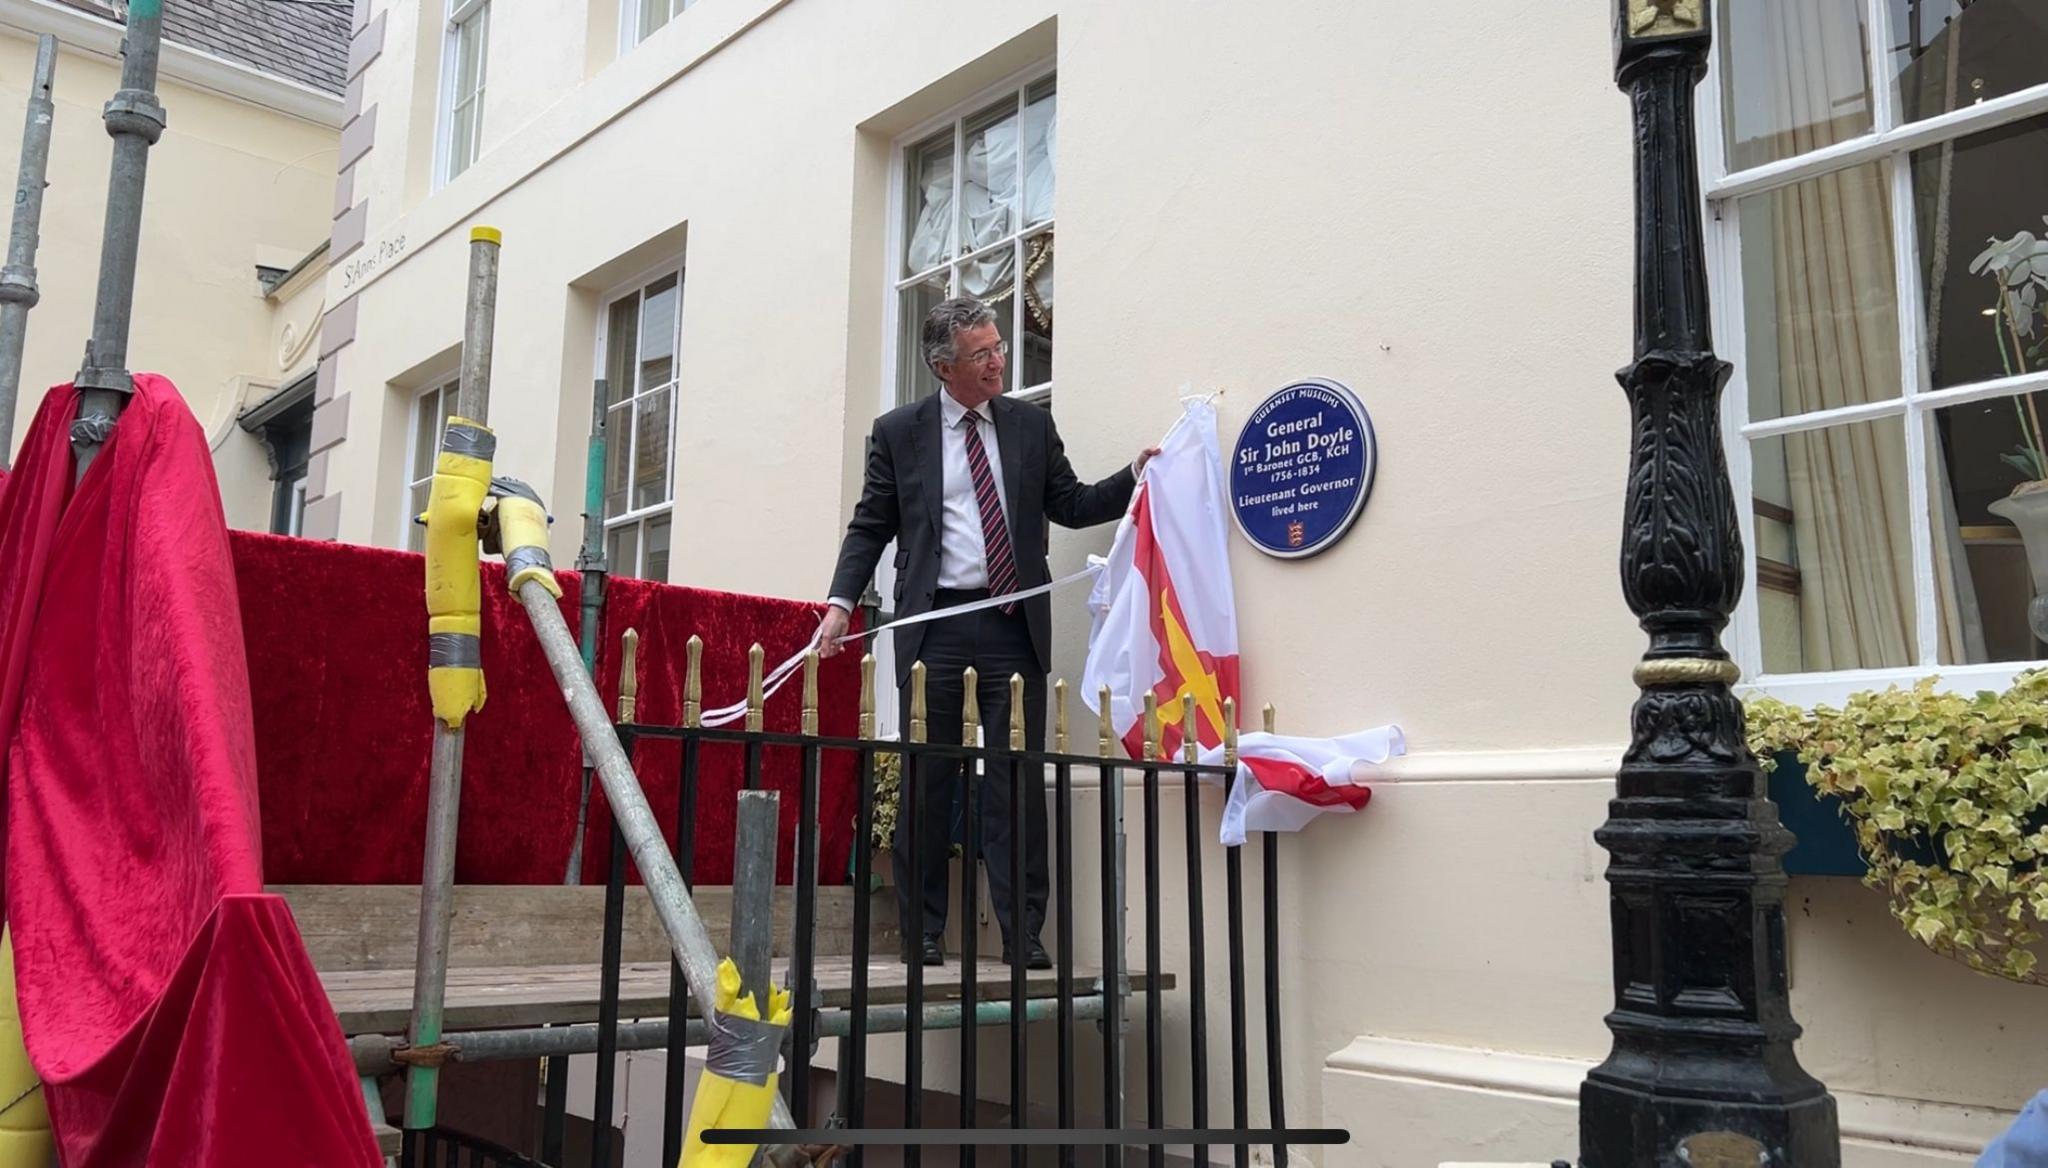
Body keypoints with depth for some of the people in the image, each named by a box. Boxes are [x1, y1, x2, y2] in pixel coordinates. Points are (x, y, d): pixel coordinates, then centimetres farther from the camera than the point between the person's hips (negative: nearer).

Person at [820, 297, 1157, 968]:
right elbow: (870, 526, 7)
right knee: (928, 781, 4)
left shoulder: (1032, 426, 12)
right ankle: (922, 933, 14)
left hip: (1014, 625, 1)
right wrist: (841, 601, -5)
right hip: (935, 625, -1)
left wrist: (1135, 477, -1)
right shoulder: (898, 432, 7)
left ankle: (1023, 935, 7)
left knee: (1018, 781, 0)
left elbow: (1071, 506, 14)